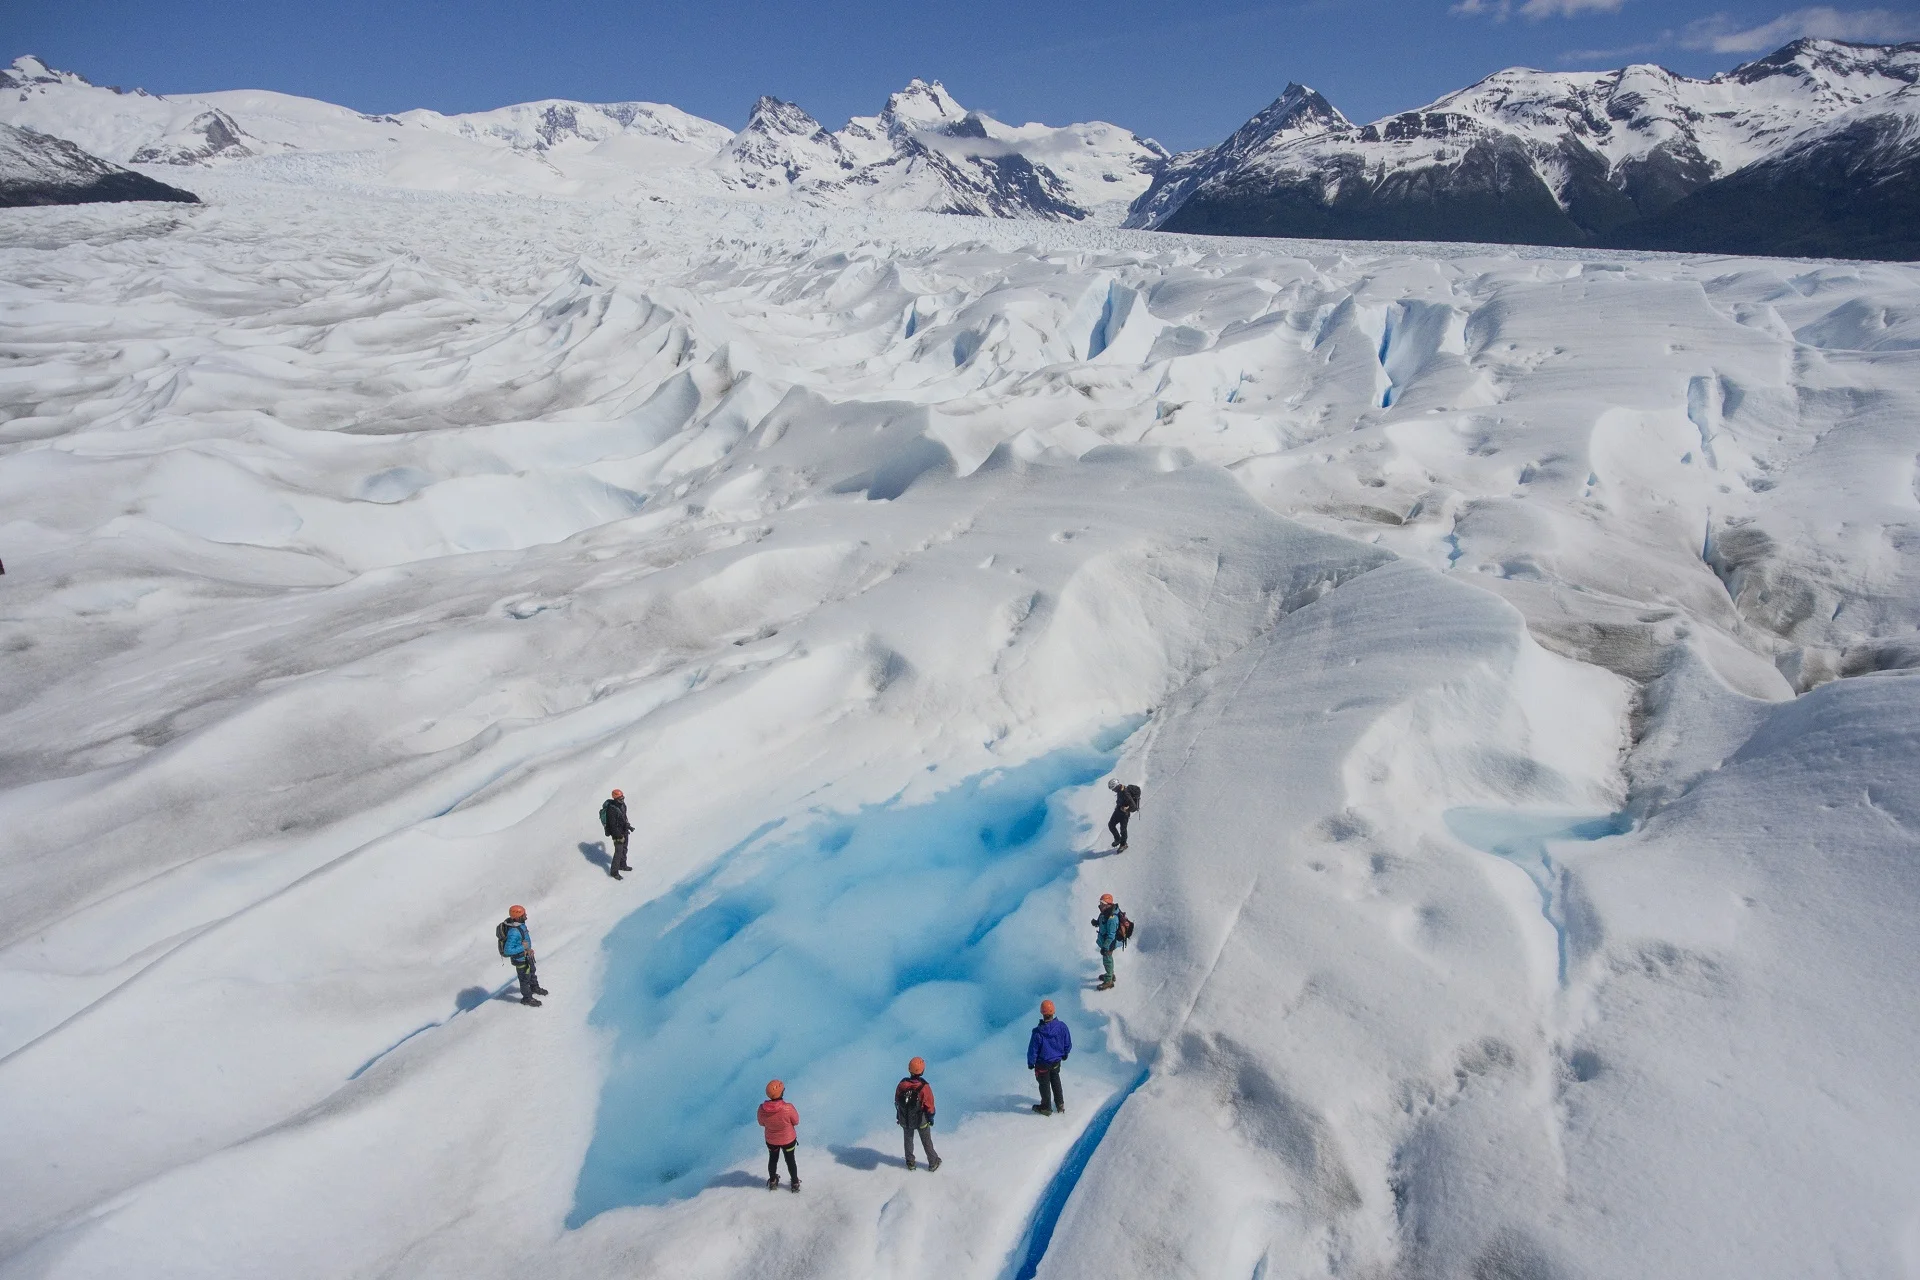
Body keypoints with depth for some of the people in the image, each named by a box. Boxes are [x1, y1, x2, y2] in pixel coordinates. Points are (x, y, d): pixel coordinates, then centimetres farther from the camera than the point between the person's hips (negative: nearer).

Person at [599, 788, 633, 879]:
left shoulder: (622, 804, -3)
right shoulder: (611, 809, -30)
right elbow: (613, 825, -26)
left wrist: (628, 826, 20)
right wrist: (619, 836, -23)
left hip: (624, 832, 8)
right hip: (617, 833, -8)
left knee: (624, 849, 23)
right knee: (619, 852, -3)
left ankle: (622, 865, 42)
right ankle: (614, 871, 11)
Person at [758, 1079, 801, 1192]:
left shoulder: (762, 1109, -28)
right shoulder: (788, 1108, -37)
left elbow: (761, 1123, -8)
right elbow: (796, 1121, -18)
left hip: (771, 1140, 2)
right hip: (788, 1139, -2)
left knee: (773, 1160, 29)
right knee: (790, 1161, 23)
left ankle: (773, 1182, 50)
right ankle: (795, 1183, 41)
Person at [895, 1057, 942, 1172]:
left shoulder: (901, 1085, -21)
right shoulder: (924, 1087, -30)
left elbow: (897, 1102, -5)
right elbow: (930, 1106, -18)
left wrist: (899, 1116, 13)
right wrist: (931, 1118, 2)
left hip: (905, 1120, 2)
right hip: (921, 1120, -2)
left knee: (908, 1140, 27)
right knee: (927, 1142, 22)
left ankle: (910, 1163, 43)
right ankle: (933, 1163, 39)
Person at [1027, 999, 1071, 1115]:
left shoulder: (1038, 1032, -32)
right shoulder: (1062, 1026, -22)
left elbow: (1033, 1050, -19)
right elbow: (1068, 1043, -5)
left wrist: (1030, 1063, -1)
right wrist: (1065, 1054, 15)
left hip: (1043, 1064, -4)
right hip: (1056, 1062, 4)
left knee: (1044, 1084, 19)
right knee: (1056, 1081, 29)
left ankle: (1046, 1108, 37)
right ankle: (1060, 1104, 43)